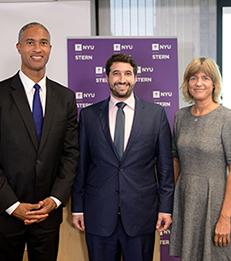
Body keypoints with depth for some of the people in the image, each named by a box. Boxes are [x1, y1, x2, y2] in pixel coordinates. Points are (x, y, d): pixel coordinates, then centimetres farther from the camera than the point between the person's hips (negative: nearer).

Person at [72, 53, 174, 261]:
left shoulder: (156, 114, 1)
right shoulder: (88, 115, 3)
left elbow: (165, 165, 2)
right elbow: (81, 164, 4)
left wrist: (166, 207, -1)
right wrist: (77, 208, 4)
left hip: (141, 213, 0)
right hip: (99, 214, 1)